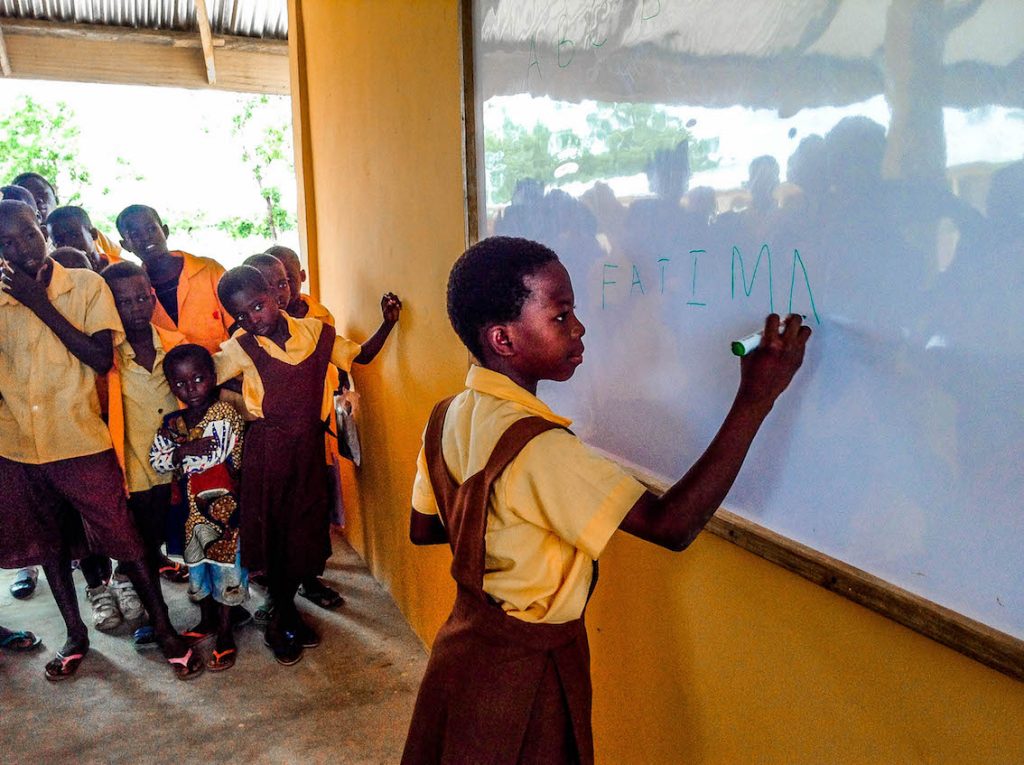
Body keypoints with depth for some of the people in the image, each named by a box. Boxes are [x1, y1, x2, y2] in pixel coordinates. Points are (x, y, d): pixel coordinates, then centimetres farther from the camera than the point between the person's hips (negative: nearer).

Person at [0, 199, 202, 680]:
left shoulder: (86, 285, -5)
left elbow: (102, 359, -15)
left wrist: (41, 304, -16)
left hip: (81, 442, -4)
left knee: (123, 540, 2)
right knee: (49, 543, 17)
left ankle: (165, 630, 17)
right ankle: (75, 634, 35)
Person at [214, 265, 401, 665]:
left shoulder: (315, 331, -1)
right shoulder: (241, 348, -8)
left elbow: (361, 355, 9)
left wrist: (387, 323, -1)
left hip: (309, 445, 3)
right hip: (267, 448, -2)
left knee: (305, 530, 11)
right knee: (272, 531, 8)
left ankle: (284, 615, 34)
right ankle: (285, 620, 29)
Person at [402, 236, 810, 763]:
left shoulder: (448, 416, -5)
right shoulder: (535, 445, -31)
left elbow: (422, 529, 6)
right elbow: (671, 526, -33)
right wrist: (755, 399, -32)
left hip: (468, 638, 7)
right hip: (526, 666, -7)